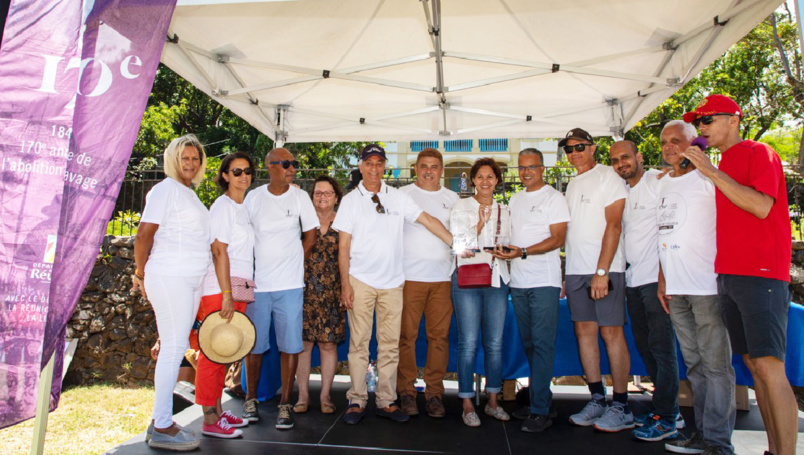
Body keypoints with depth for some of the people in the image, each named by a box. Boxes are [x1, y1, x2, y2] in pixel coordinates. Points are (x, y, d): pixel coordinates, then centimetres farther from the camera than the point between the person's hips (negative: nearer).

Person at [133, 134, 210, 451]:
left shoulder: (190, 194, 20)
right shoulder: (166, 188, -6)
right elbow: (144, 234, -11)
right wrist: (141, 274, -4)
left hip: (191, 281, 8)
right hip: (170, 278, -8)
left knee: (175, 348, 10)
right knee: (173, 348, -6)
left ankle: (161, 421, 19)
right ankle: (162, 428, 3)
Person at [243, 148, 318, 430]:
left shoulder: (300, 197, 3)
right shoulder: (253, 197, 4)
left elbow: (311, 234, 9)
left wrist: (295, 263, 5)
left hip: (290, 285, 0)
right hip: (256, 284, 1)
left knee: (290, 345, 0)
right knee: (254, 344, 9)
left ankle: (285, 404, 13)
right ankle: (250, 399, 27)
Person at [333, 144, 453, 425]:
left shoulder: (397, 198, 8)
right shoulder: (351, 200, 3)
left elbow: (427, 220, 5)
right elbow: (343, 246, 0)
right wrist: (345, 284, -6)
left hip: (392, 282, 2)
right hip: (361, 281, -2)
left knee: (390, 344, 5)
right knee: (359, 343, 2)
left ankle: (386, 402, 16)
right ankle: (357, 402, 14)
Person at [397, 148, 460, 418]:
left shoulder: (452, 198, 16)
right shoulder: (403, 194, 7)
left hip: (443, 277, 3)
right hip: (409, 276, -2)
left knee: (439, 336, 4)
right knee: (407, 335, 0)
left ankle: (434, 393, 14)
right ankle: (406, 392, 12)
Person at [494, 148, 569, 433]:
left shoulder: (554, 198, -2)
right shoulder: (514, 200, 18)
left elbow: (557, 239, -11)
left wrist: (522, 252, -21)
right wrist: (503, 250, 5)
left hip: (544, 281, -6)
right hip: (518, 281, 7)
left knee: (542, 343, -7)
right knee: (529, 343, 12)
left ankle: (540, 411, -4)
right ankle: (542, 396, 25)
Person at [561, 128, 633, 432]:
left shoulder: (607, 177, -3)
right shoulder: (572, 184, 18)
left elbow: (613, 226, -12)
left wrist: (601, 271, -19)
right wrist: (566, 272, 10)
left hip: (604, 269, -7)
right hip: (575, 270, 7)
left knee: (611, 332, -4)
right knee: (584, 330, 7)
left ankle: (621, 407, 6)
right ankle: (597, 400, 16)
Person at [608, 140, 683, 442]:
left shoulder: (658, 182, -5)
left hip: (656, 278, -7)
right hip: (633, 280, 7)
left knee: (661, 347, -3)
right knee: (645, 347, 11)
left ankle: (665, 418, 6)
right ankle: (670, 410, 23)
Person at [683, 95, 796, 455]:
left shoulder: (758, 152, -2)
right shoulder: (722, 166, 20)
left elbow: (761, 206, -17)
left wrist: (712, 172, -16)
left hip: (760, 274, -8)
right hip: (728, 274, 8)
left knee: (769, 366, -11)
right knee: (752, 364, 9)